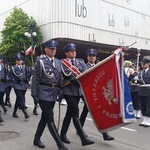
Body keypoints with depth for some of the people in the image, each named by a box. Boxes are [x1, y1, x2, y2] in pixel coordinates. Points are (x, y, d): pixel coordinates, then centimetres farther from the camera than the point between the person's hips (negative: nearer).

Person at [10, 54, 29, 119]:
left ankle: (14, 112, 28)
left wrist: (25, 79, -1)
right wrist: (15, 80, -11)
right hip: (17, 86, -4)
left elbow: (26, 76, 17)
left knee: (18, 100, 13)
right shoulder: (13, 68, 0)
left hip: (24, 86, 4)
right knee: (21, 99, -15)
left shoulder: (24, 67, 11)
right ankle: (25, 113, -16)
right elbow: (11, 77, 2)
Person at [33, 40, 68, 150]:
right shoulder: (40, 61, -3)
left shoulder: (59, 62, 12)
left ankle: (37, 139, 32)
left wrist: (60, 91, 9)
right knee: (50, 119, -7)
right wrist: (35, 93, -7)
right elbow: (36, 79, -5)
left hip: (54, 93, 6)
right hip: (44, 93, -6)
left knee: (45, 117, 15)